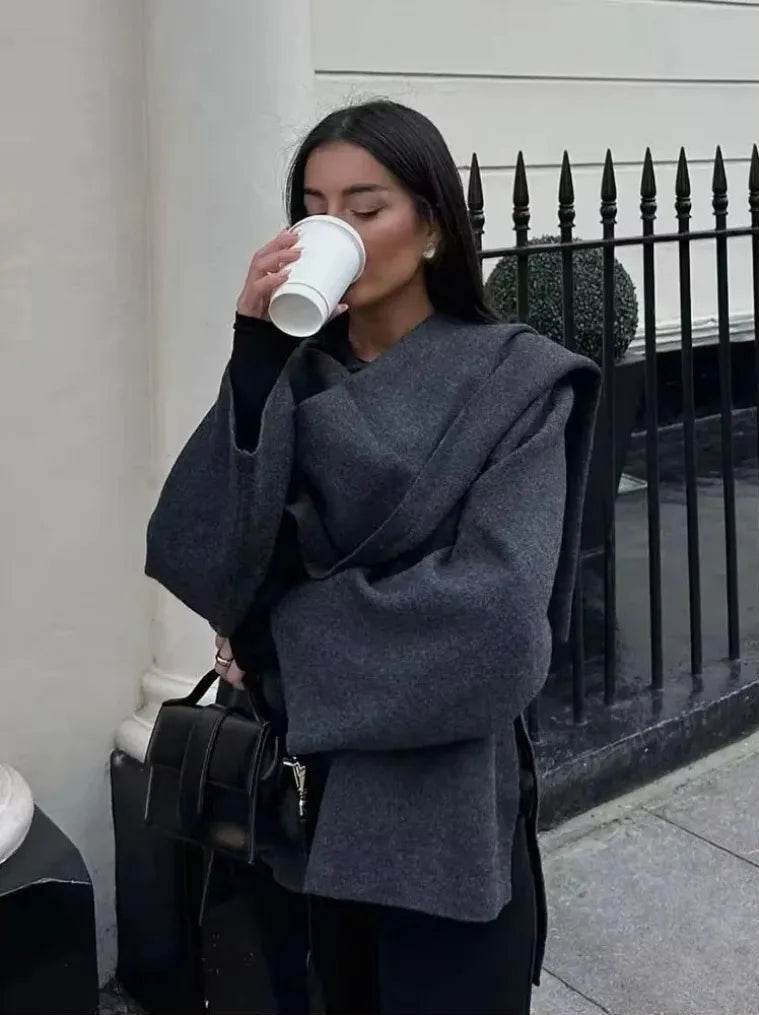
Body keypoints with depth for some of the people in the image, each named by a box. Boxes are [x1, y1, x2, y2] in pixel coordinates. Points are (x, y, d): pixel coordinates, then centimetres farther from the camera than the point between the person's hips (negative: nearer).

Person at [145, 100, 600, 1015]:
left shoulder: (514, 381, -10)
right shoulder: (292, 375, 1)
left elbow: (495, 615, -22)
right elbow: (200, 566, -12)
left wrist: (275, 639, -13)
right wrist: (255, 363, -20)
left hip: (440, 808, -3)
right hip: (297, 788, 4)